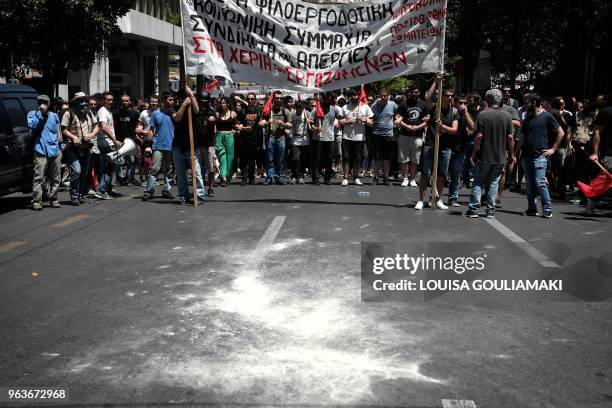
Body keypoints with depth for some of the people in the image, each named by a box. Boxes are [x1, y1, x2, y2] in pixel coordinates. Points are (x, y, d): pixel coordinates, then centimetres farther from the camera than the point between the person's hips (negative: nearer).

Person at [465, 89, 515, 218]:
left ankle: (473, 209, 6)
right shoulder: (507, 116, -1)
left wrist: (474, 153, -4)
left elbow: (479, 136, -11)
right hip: (500, 158, 2)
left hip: (483, 156, -2)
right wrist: (511, 155, 8)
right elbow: (510, 137, 0)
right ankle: (490, 211, 10)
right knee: (493, 184, 9)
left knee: (478, 183, 7)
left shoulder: (483, 114, -9)